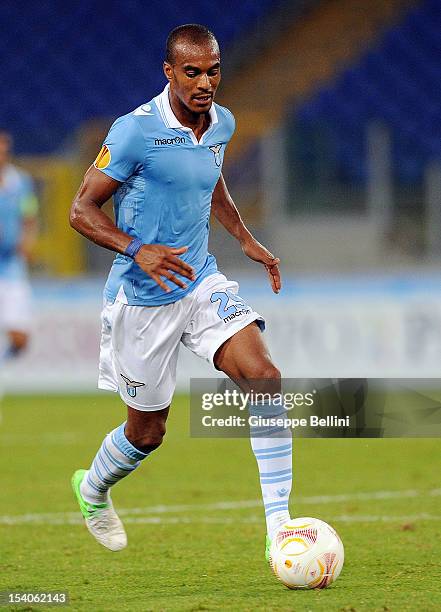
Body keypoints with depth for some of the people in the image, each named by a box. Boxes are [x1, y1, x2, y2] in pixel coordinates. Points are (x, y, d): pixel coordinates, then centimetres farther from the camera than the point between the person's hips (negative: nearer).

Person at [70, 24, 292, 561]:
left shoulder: (221, 124, 2)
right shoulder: (136, 130, -18)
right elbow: (82, 210, -15)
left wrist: (245, 239, 17)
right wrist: (138, 250, -30)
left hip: (202, 283, 5)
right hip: (142, 299, -5)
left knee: (263, 377, -19)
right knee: (147, 431, 9)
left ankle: (279, 527, -18)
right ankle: (92, 490, 44)